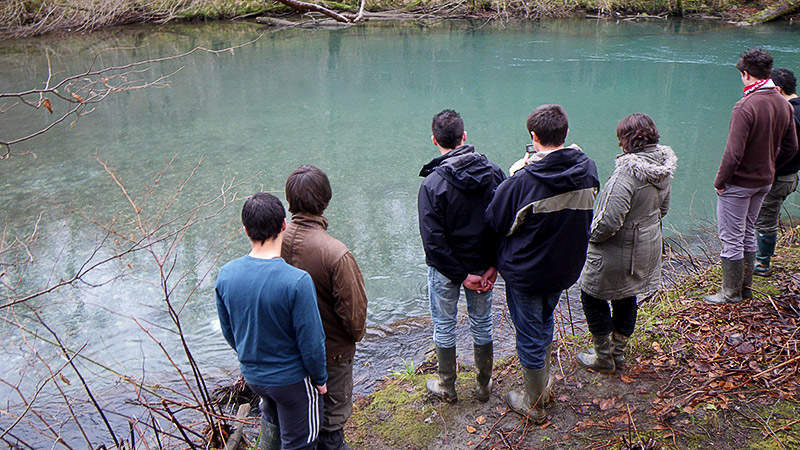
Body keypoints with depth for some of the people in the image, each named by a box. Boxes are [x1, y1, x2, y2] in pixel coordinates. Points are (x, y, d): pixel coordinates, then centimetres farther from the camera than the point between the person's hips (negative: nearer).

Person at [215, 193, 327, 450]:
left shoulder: (226, 275, -13)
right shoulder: (296, 281, -31)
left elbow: (228, 331, 1)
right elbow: (311, 341, -22)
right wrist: (320, 379, -4)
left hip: (251, 375, 5)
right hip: (292, 378, -5)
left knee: (272, 415, 34)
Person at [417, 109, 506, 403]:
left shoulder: (433, 183, -21)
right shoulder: (494, 173, -8)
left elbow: (434, 241, -22)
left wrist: (463, 276, -14)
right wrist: (494, 266, -5)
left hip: (446, 269, -3)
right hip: (484, 265, 4)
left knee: (444, 326, 16)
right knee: (482, 324, 20)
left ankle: (447, 387, 32)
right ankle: (484, 386, 35)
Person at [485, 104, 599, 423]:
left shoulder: (524, 181, -28)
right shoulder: (588, 170, -9)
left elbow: (495, 221, -15)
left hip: (526, 272, -6)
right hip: (566, 267, 6)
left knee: (530, 337, 12)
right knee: (544, 324, 28)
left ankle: (534, 404, 30)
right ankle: (544, 387, 45)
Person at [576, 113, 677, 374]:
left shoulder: (628, 171, -29)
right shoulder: (663, 167, -2)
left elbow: (610, 220, -31)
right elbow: (663, 208, 12)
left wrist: (592, 235, -12)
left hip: (616, 253, -8)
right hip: (647, 250, 9)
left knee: (593, 297, 11)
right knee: (626, 298, 23)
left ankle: (604, 358, 22)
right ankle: (619, 352, 39)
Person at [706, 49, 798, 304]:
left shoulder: (745, 107, -23)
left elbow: (734, 153, -25)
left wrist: (719, 182, -13)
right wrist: (769, 168, 20)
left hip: (738, 184, -8)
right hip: (765, 182, 8)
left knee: (731, 238, 3)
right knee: (748, 234, 20)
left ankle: (731, 292, 13)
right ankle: (746, 286, 31)